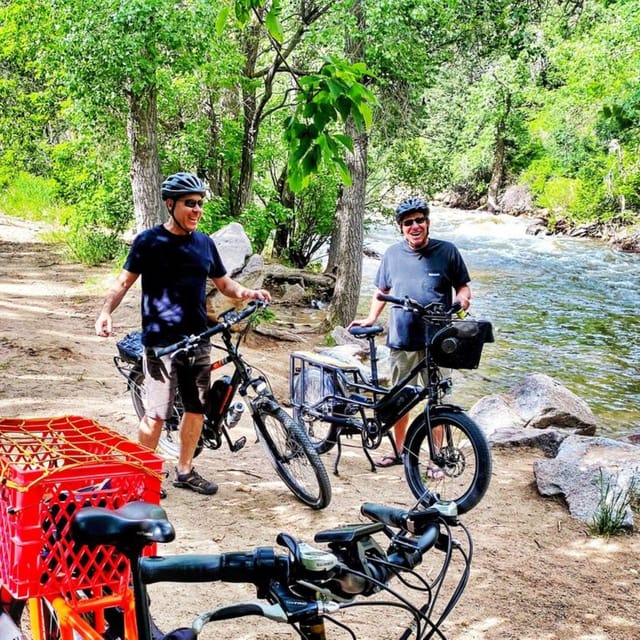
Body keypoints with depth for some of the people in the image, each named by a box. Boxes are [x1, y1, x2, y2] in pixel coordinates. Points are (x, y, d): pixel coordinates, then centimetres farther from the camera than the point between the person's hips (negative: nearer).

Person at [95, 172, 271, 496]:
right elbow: (125, 280, -2)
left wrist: (248, 293, -3)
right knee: (157, 414, -6)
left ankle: (185, 471, 27)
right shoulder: (149, 241, -4)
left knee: (197, 409, 11)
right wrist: (106, 310, -19)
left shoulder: (205, 243, 9)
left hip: (198, 341, 5)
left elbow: (223, 283, 17)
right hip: (161, 343, -5)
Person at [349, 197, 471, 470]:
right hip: (401, 340, 3)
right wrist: (371, 318, 7)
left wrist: (462, 298, -15)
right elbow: (382, 290, 18)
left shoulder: (447, 251, 0)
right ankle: (398, 450, 29)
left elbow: (463, 285, 6)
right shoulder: (393, 253, 8)